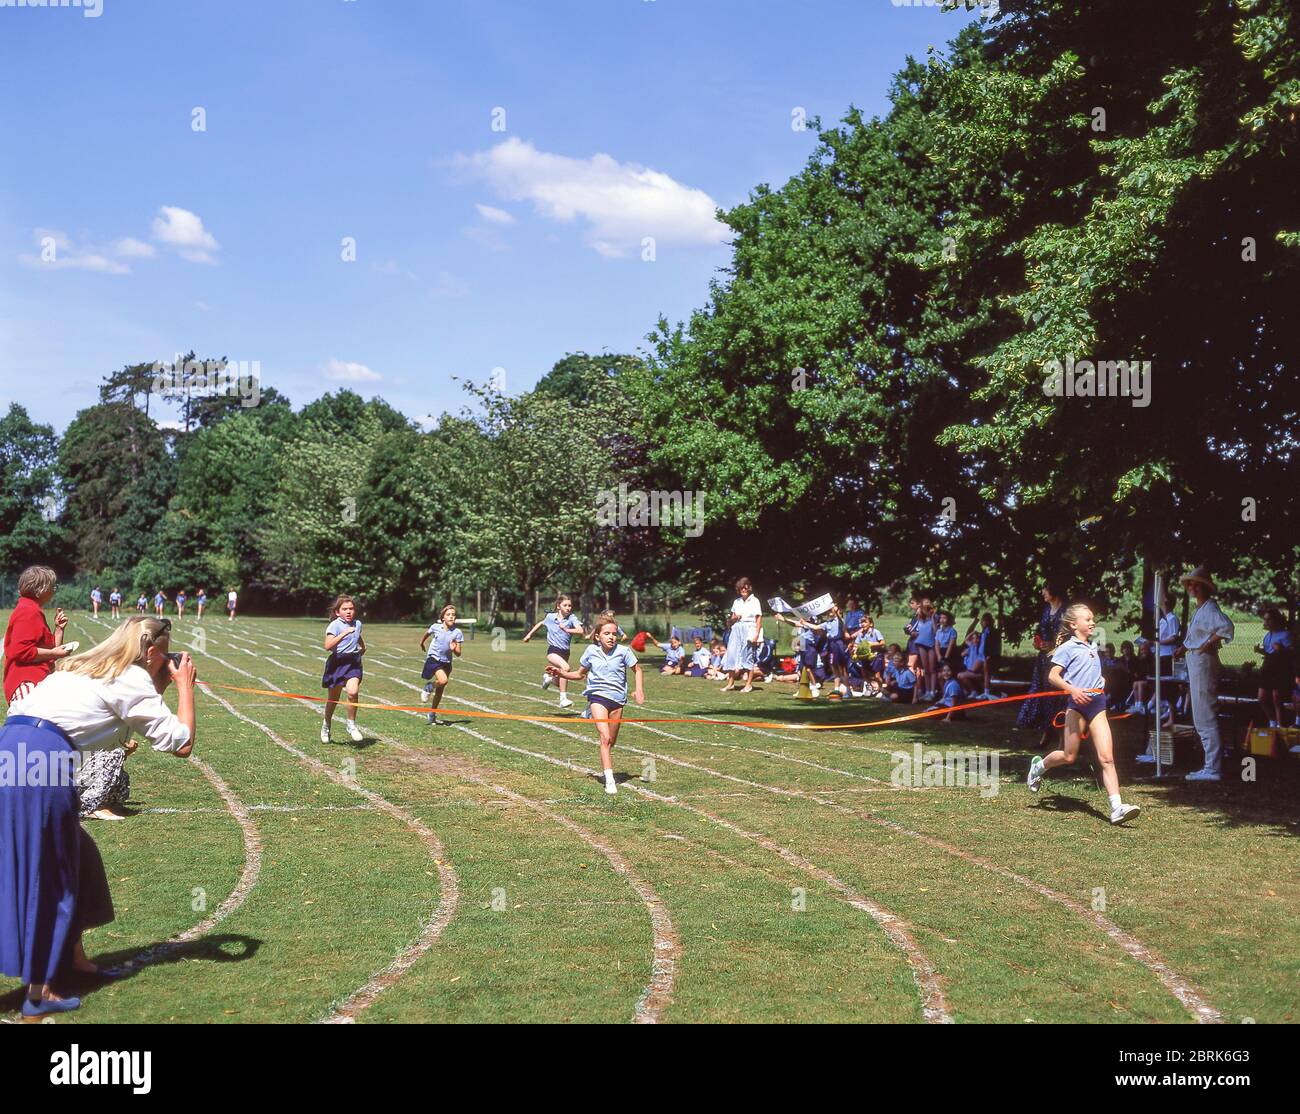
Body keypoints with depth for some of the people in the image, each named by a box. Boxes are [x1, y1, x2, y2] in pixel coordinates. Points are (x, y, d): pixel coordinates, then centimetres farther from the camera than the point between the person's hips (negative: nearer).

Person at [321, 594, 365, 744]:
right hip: (337, 662, -3)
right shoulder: (335, 625, -11)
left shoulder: (357, 623, 8)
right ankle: (326, 726, 33)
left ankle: (351, 724, -5)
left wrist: (363, 646, 25)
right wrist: (344, 633, -31)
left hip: (353, 662, 3)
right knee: (333, 699, 8)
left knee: (353, 691, -21)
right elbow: (328, 645, -27)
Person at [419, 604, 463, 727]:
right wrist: (422, 642, 33)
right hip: (433, 658, -3)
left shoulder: (458, 632, -8)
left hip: (446, 662, 3)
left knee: (440, 690, 12)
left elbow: (458, 654, -7)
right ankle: (429, 687, 2)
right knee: (443, 680, -30)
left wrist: (454, 649, -29)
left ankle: (432, 715, 30)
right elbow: (427, 633, 16)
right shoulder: (436, 627, -9)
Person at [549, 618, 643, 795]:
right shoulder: (591, 651, 0)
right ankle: (609, 780, -20)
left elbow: (637, 670, 9)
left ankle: (605, 766, 42)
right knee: (605, 737, -18)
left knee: (611, 741, 12)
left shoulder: (623, 651, -5)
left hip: (617, 698, 1)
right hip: (597, 696, -1)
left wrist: (638, 690, -4)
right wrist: (560, 673, 1)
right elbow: (580, 674, 14)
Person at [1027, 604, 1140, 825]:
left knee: (1107, 757, -6)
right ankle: (1039, 765, 35)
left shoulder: (1093, 648, 17)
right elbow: (1052, 676, -12)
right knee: (1069, 756, 4)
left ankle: (1116, 808, -12)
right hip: (1077, 704, -5)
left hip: (1097, 703, 6)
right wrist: (1072, 690, -24)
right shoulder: (1068, 648, -5)